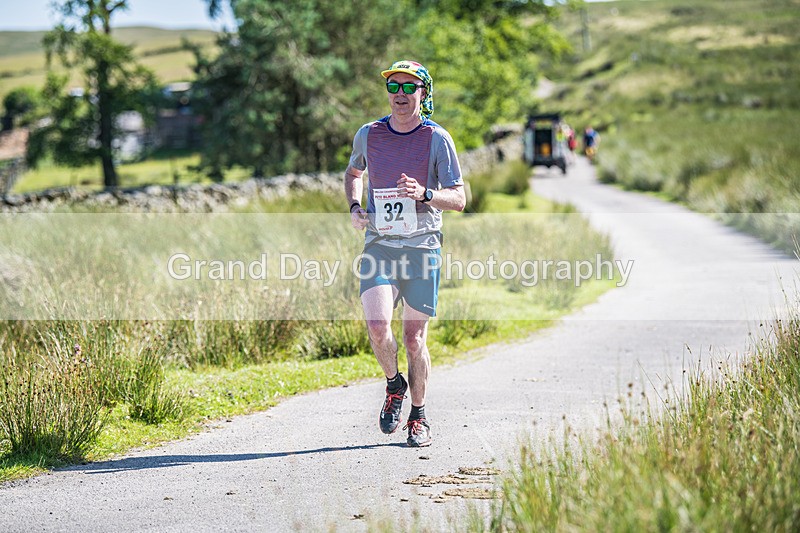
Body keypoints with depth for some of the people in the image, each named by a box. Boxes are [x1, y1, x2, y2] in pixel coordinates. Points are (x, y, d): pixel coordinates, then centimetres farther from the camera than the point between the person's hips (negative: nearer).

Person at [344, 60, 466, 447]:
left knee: (414, 338, 1)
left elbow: (458, 199, -2)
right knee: (378, 328, -17)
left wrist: (424, 194, -21)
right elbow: (353, 173, 27)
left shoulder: (437, 138, -1)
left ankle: (418, 416, 20)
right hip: (379, 245, 1)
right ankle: (394, 385, 14)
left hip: (422, 247, -1)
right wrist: (354, 207, 7)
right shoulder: (368, 135, 6)